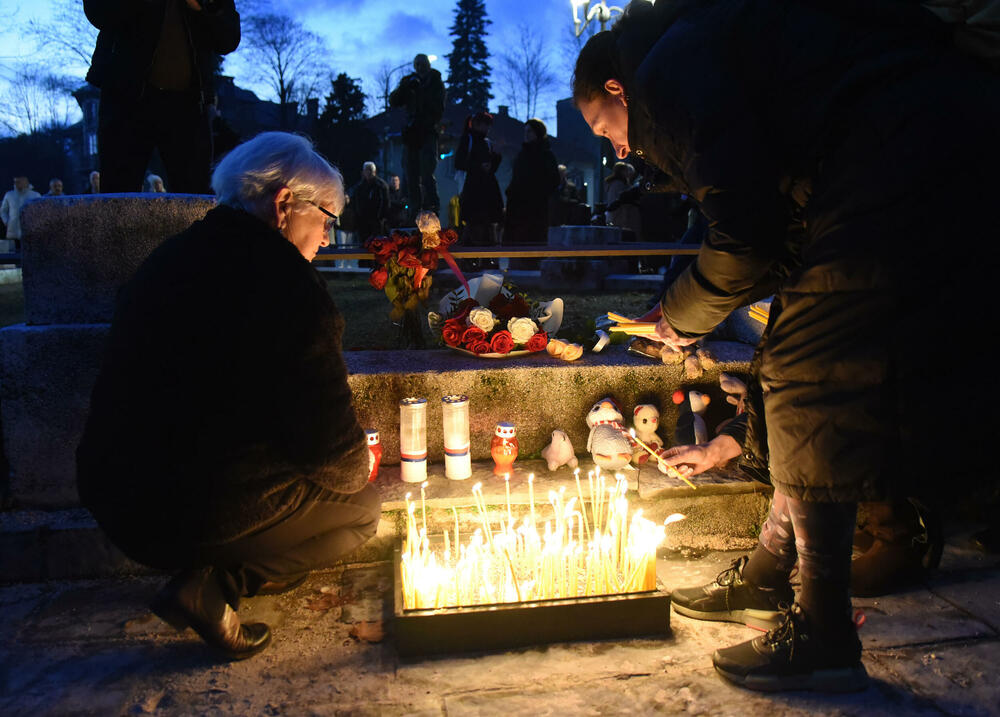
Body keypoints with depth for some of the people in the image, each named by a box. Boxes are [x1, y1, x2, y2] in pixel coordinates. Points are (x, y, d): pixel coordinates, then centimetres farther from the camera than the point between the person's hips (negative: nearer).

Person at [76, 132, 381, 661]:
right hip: (205, 512, -8)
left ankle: (207, 576, 13)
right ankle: (212, 587, -1)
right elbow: (330, 446, -16)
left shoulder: (168, 259, 9)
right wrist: (355, 467, 9)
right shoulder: (286, 281, -17)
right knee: (360, 507, 14)